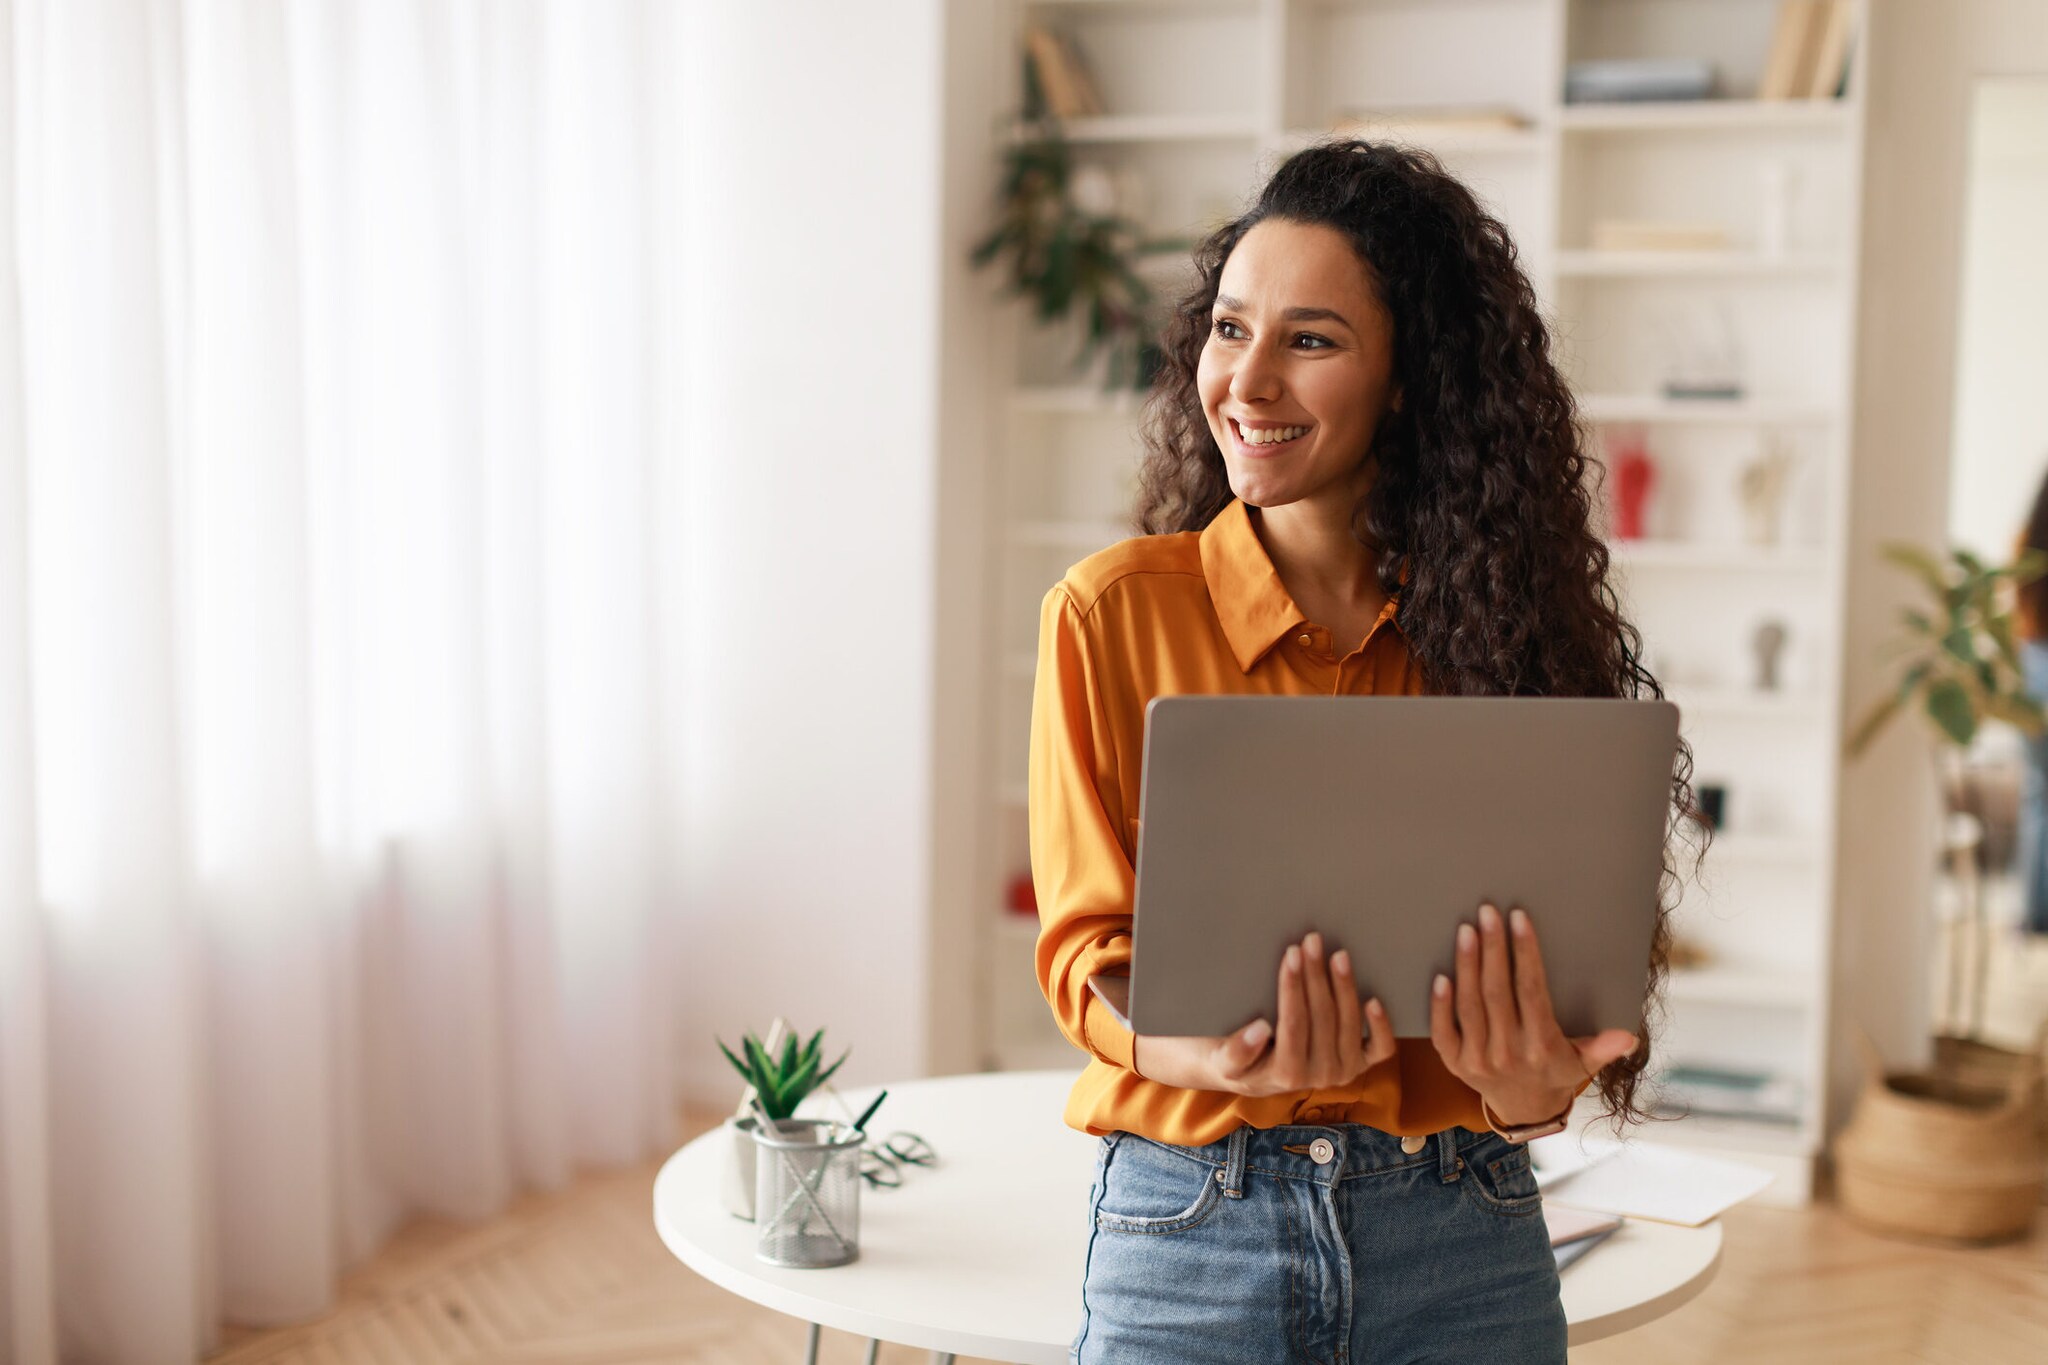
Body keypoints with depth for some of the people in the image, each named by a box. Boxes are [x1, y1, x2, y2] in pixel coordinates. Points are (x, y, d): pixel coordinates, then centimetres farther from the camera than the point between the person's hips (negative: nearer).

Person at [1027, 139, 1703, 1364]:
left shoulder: (1493, 619, 0)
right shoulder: (1113, 614, -5)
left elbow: (1552, 949, 2)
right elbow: (1086, 949, -4)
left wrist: (1528, 1085, -20)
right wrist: (1226, 1058, -24)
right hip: (1188, 1228, -1)